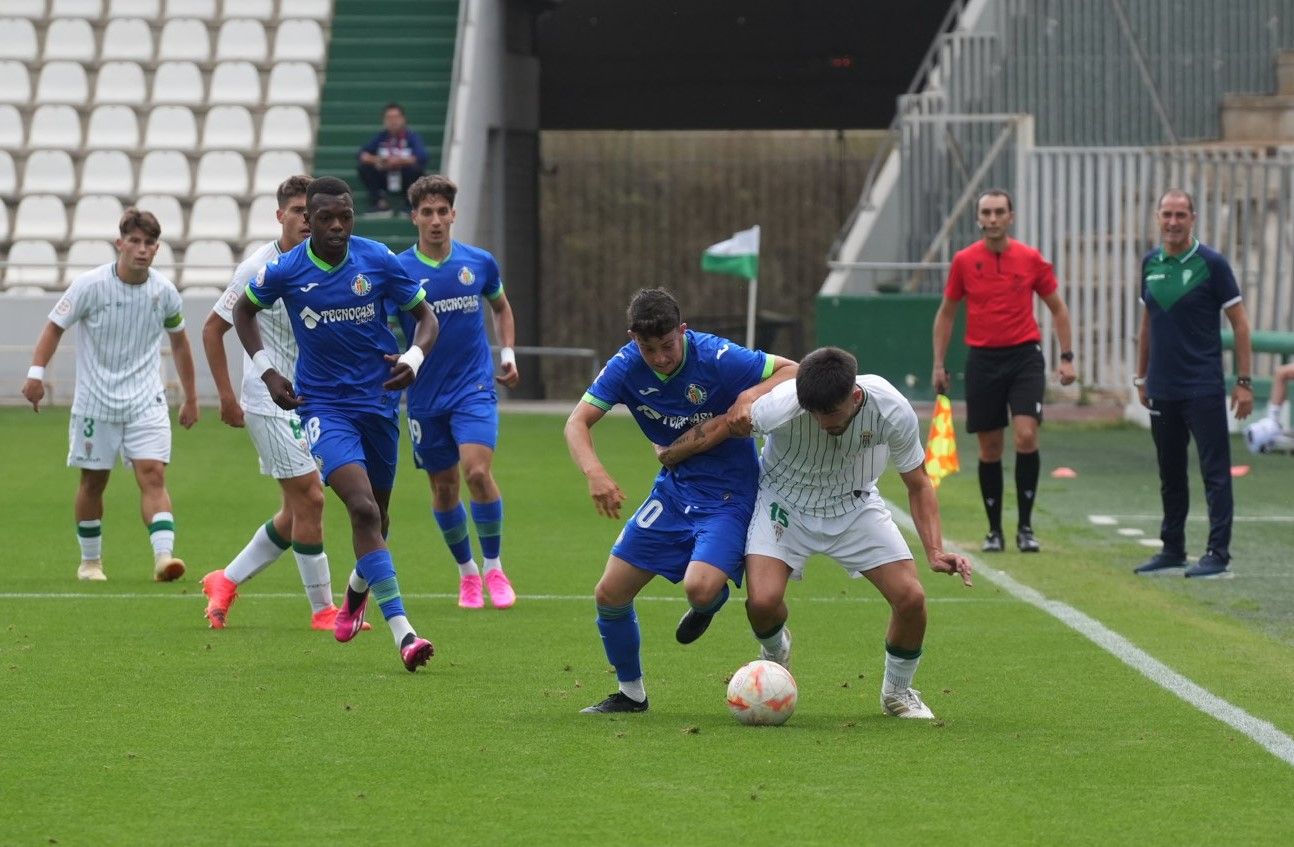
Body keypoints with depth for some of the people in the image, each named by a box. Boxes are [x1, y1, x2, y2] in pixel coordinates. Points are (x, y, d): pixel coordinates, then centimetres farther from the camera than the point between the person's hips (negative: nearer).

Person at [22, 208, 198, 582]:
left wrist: (190, 398, 18)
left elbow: (179, 341, 14)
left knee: (153, 474, -15)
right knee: (93, 480, 7)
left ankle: (164, 555, -27)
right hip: (95, 400, -1)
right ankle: (90, 561, 23)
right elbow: (55, 325, -2)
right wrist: (36, 373, -14)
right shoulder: (90, 285, -10)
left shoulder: (165, 292, -1)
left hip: (146, 401, 1)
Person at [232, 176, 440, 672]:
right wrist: (266, 372, 2)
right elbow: (245, 310, 12)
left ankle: (356, 593, 50)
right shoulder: (284, 271, -8)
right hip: (324, 406, -3)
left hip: (379, 403, 3)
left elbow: (425, 316, 4)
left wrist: (413, 359, -16)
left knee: (376, 515, 15)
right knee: (363, 509, -22)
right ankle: (402, 633, -27)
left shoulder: (378, 261, -6)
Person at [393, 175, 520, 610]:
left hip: (474, 388, -1)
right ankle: (467, 572, 27)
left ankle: (494, 569, -4)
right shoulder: (398, 271, -5)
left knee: (477, 471, -19)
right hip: (425, 395, 1)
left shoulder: (479, 263, 1)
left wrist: (508, 353, 6)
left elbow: (501, 308, 20)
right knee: (443, 487, 7)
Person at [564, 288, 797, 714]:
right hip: (674, 488, 5)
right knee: (610, 595, 1)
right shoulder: (627, 366, -9)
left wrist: (754, 396, -33)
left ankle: (712, 601, 11)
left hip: (727, 494, -5)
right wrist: (595, 473, -28)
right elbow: (578, 422, -9)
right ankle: (631, 692, 23)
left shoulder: (716, 358, -22)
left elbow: (792, 373, -13)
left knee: (700, 587, -29)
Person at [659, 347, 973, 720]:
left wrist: (935, 551, -20)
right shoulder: (783, 406, -34)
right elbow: (730, 424, -14)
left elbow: (918, 483, -11)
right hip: (785, 503, -2)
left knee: (911, 598, -14)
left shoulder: (893, 412, -27)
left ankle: (897, 691, 17)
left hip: (855, 505, 2)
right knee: (762, 601, -24)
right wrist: (667, 456, -2)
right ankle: (775, 653, 17)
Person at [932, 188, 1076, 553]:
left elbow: (1057, 308, 9)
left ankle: (1025, 526, -6)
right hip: (982, 359, 1)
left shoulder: (1030, 259, 0)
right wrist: (939, 365, 7)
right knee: (990, 449, 4)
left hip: (1024, 356, -1)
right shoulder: (964, 261, 2)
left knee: (1026, 436, -16)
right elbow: (946, 313, 12)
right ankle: (994, 530, 16)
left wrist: (1066, 356, 2)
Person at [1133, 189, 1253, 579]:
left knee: (1215, 473, -5)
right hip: (1162, 389, 6)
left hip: (1203, 389, -6)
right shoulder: (1151, 263, 8)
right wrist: (1141, 377, 17)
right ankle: (1172, 551, 20)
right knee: (1170, 474, 12)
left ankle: (1219, 554, -4)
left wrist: (1244, 382, -10)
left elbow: (1239, 322, -6)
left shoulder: (1211, 264, -8)